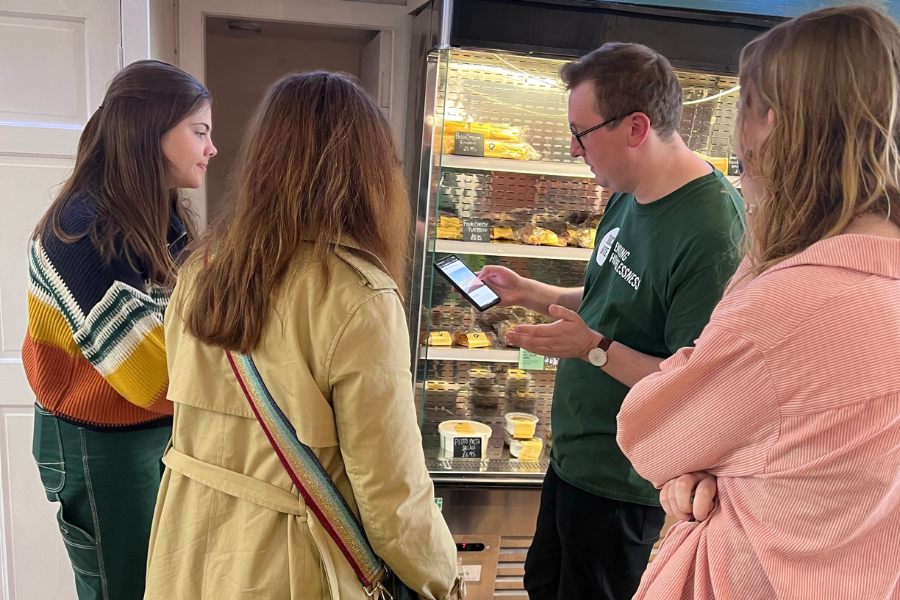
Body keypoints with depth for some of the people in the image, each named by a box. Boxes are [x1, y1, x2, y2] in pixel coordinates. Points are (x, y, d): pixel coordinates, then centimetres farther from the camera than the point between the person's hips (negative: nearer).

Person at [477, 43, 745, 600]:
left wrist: (593, 347, -27)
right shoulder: (628, 197, 1)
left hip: (620, 483, -9)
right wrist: (531, 292, 7)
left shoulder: (712, 232, -29)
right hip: (574, 451, 9)